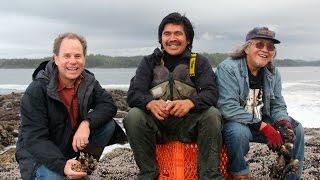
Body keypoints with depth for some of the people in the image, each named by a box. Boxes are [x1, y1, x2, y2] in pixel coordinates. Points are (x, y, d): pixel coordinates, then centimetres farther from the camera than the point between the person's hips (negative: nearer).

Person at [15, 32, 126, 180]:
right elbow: (34, 138, -26)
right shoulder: (36, 90, -22)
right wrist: (62, 166, -42)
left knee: (108, 124, -14)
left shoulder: (88, 81, -5)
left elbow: (109, 105, -10)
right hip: (39, 154, -5)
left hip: (75, 143, 5)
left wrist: (87, 123, -31)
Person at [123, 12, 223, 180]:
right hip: (156, 124, 1)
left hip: (189, 124, 0)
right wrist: (151, 103, -28)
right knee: (133, 116, -27)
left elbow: (211, 92, -8)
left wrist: (190, 103, -32)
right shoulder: (149, 62, 9)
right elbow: (133, 94, -3)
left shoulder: (199, 62, 7)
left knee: (212, 114, -28)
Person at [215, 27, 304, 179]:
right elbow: (228, 108, -26)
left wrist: (283, 121, -15)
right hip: (232, 123, -6)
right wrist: (263, 126, -29)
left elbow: (278, 106, 10)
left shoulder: (273, 73, 4)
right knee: (239, 131, -37)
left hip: (263, 123, 6)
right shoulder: (227, 68, -17)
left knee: (296, 129, -6)